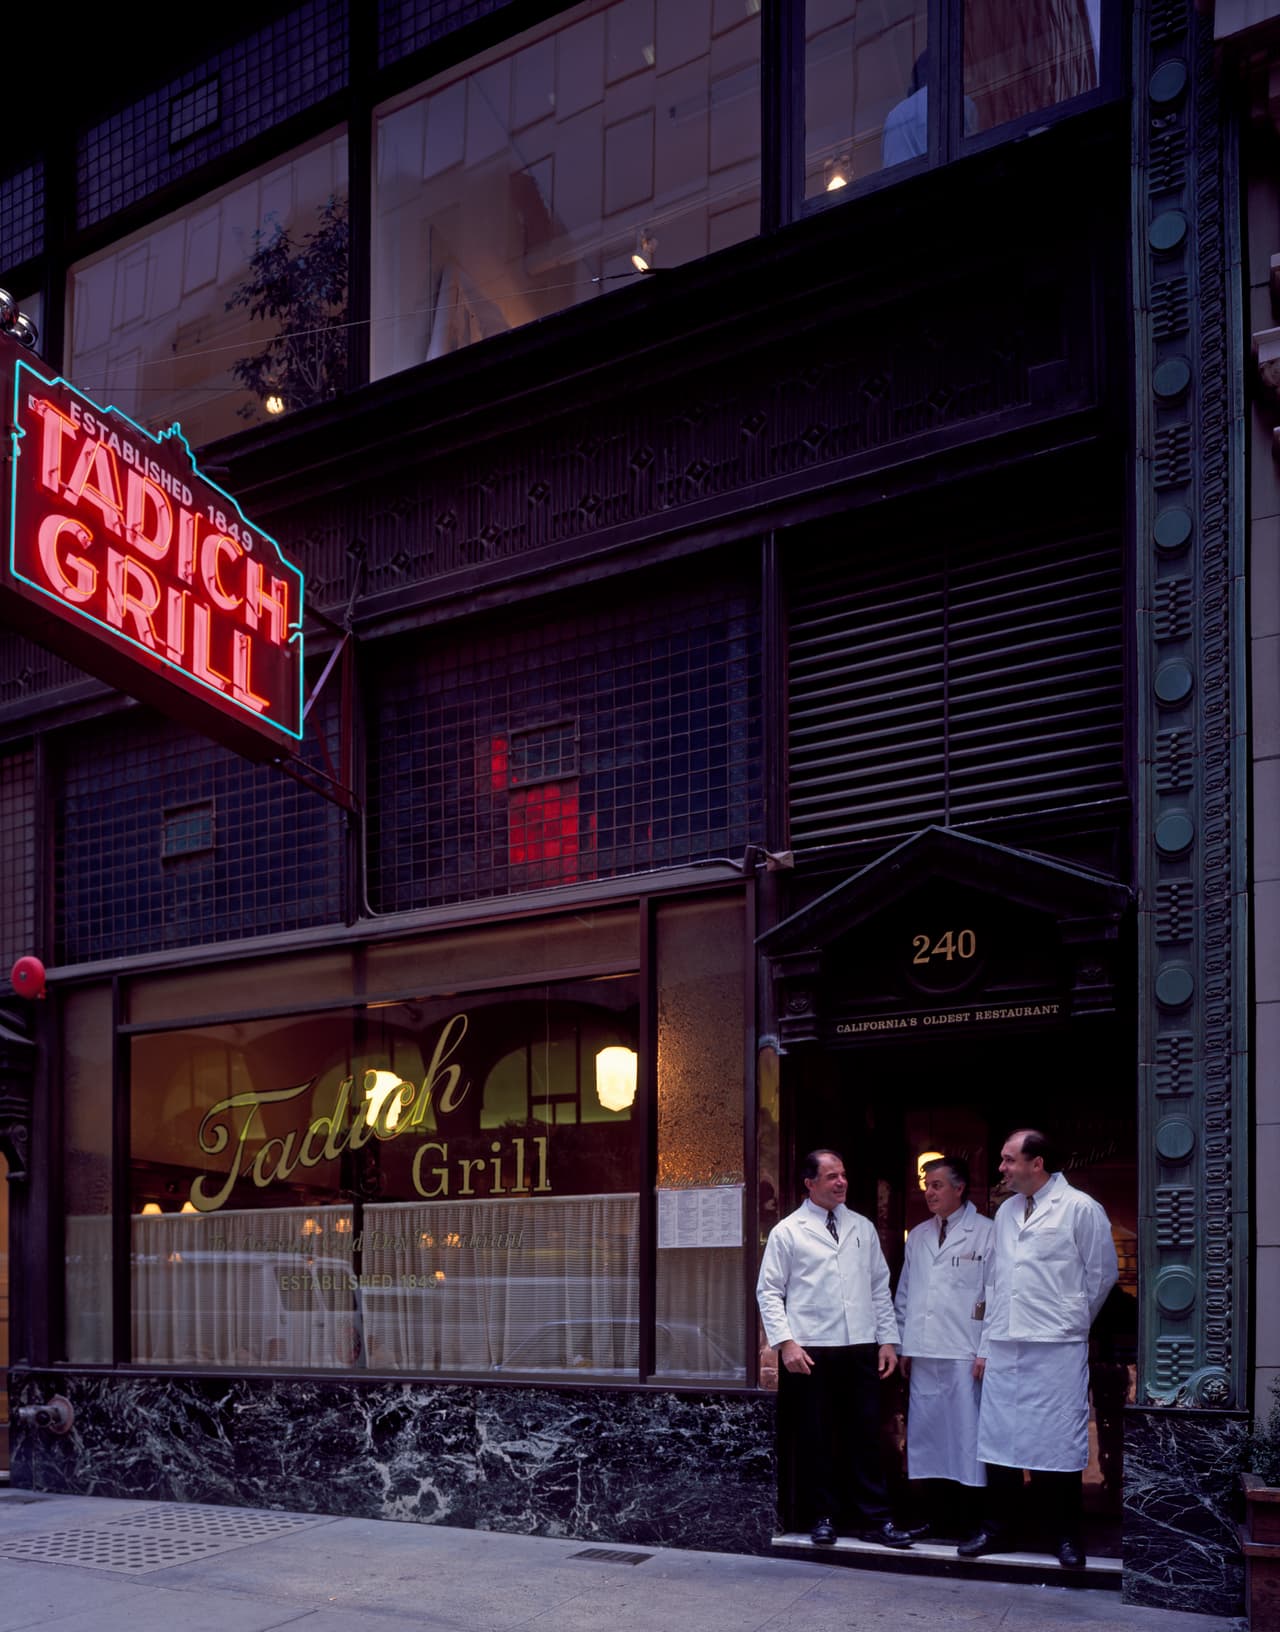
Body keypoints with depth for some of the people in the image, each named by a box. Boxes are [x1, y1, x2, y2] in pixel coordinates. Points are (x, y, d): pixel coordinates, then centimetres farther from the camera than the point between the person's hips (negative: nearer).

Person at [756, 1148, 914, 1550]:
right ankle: (825, 1517, 18)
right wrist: (785, 1342, -10)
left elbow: (880, 1287, 14)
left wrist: (887, 1339, 7)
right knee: (816, 1438, 5)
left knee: (866, 1435, 4)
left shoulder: (863, 1228, 12)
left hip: (860, 1349, 3)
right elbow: (769, 1292, 0)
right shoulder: (787, 1231, 2)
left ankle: (875, 1520, 11)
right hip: (810, 1351, -3)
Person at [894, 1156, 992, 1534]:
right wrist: (903, 1345, 15)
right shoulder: (918, 1236, 15)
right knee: (924, 1432, 7)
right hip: (924, 1355, 5)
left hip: (965, 1354, -5)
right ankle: (930, 1513, 16)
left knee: (966, 1435, -2)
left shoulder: (984, 1233, -2)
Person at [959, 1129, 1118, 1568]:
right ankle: (997, 1529, 19)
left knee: (1058, 1446, -1)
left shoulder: (1079, 1209, -5)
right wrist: (986, 1344, 16)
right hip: (1004, 1348, 6)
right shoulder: (1006, 1211, 14)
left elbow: (1103, 1273, 1)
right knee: (999, 1442, 7)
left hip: (1056, 1350, -5)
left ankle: (1067, 1538, 12)